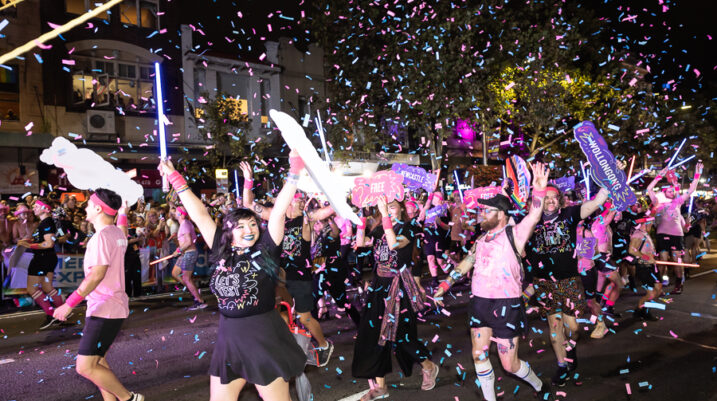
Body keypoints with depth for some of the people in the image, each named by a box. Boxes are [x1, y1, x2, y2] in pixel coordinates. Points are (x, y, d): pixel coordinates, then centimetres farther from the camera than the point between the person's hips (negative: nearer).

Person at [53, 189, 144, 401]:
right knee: (96, 360, 17)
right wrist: (123, 210, 43)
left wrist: (69, 304, -24)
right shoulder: (118, 233, 10)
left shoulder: (101, 236, -18)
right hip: (114, 306, 10)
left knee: (85, 367, -8)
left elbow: (97, 274, -26)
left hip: (105, 310, -10)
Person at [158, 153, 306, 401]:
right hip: (228, 339, 4)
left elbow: (279, 211, -11)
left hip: (266, 338, -4)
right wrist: (175, 178, 9)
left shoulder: (266, 250, -4)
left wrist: (295, 171, -15)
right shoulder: (222, 253, 3)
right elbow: (199, 215, 5)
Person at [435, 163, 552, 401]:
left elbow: (534, 217, -26)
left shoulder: (513, 234, -9)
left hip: (506, 305, -6)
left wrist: (539, 190, -41)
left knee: (509, 364, 3)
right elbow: (466, 263, 17)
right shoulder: (482, 239, 10)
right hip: (480, 303, 6)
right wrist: (444, 287, 17)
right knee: (479, 356, 10)